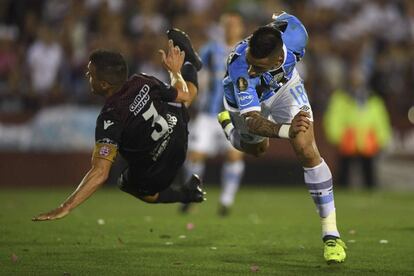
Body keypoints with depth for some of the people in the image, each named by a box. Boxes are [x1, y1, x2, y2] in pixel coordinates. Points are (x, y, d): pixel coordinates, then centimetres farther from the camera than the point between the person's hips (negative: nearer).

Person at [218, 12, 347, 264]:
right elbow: (252, 119, -49)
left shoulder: (293, 34, -40)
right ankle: (227, 123, 64)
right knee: (257, 148, 27)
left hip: (285, 87, 1)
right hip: (247, 102, -1)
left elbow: (284, 19, -12)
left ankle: (331, 234, -10)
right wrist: (286, 130, -69)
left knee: (307, 151, -17)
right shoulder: (239, 67, -48)